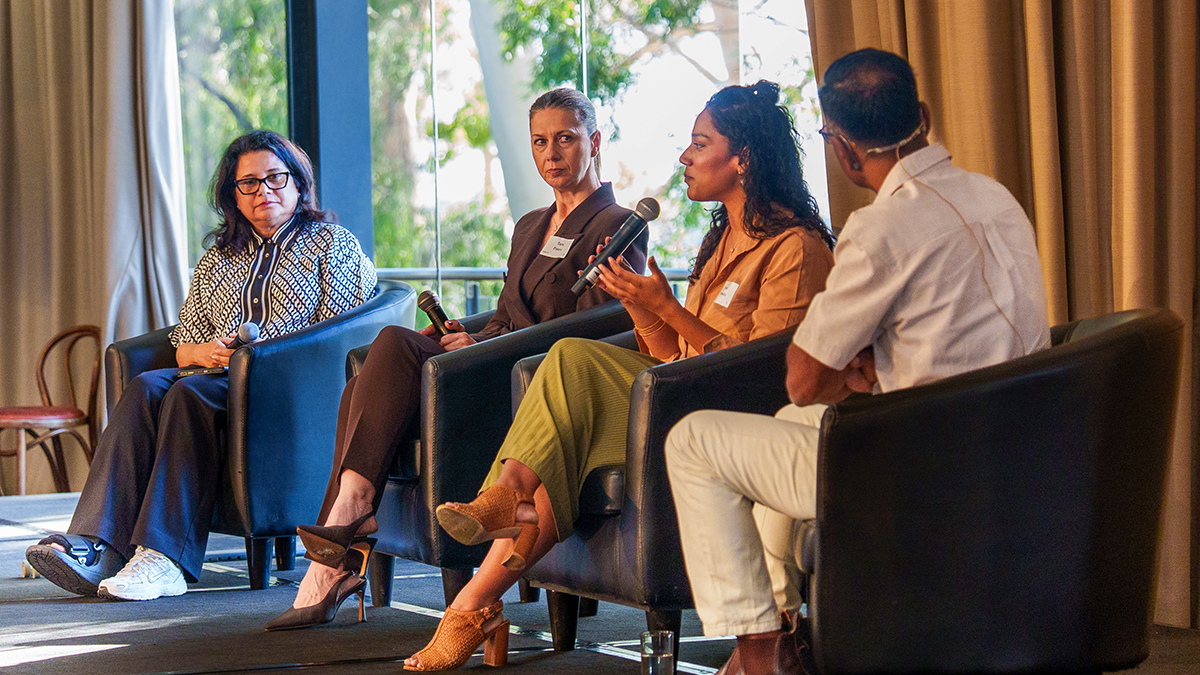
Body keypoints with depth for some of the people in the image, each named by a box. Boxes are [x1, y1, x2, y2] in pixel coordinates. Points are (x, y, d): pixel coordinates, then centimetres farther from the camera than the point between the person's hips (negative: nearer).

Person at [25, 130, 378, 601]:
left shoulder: (333, 244, 13)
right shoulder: (218, 259, 27)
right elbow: (182, 345, 22)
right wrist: (205, 353, -3)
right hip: (217, 379, 5)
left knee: (190, 394, -34)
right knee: (145, 387, -28)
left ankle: (163, 559, -45)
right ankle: (96, 547, -42)